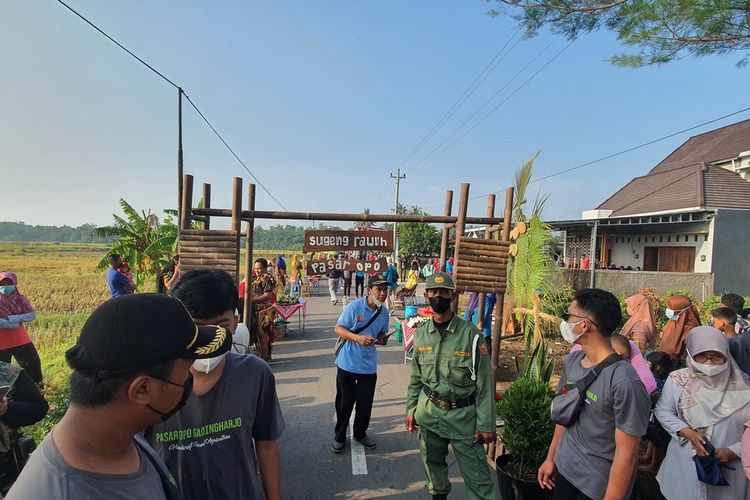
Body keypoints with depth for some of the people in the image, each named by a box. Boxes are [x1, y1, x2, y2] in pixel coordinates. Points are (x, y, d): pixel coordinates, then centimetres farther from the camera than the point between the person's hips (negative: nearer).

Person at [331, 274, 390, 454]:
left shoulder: (384, 312, 0)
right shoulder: (355, 306, -16)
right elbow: (338, 328, -12)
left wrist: (382, 340, -9)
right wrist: (357, 337, -26)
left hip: (369, 365, 4)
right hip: (348, 363, -4)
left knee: (365, 402, 13)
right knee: (345, 402, 9)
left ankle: (360, 433, 37)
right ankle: (339, 436, 31)